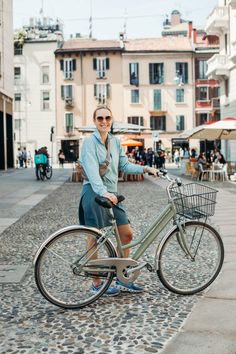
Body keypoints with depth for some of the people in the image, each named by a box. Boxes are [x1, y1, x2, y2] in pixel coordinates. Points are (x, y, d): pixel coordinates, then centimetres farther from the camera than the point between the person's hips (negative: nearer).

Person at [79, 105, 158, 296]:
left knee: (127, 234, 6)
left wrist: (146, 168, 0)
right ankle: (96, 284, 14)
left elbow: (125, 165, 13)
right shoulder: (89, 141, -9)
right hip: (94, 193, -7)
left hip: (111, 193, 7)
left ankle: (122, 279, 19)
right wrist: (103, 192, -34)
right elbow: (92, 170, -21)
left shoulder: (115, 141, 12)